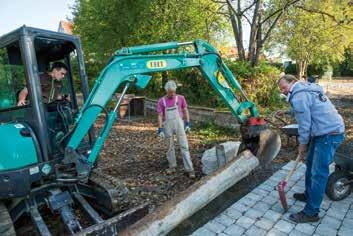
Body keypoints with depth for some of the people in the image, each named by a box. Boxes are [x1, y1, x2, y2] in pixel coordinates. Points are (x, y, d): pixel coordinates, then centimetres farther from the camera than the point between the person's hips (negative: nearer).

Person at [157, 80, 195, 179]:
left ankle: (189, 169, -1)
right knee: (170, 146, 11)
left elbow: (185, 111, 8)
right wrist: (160, 129, -6)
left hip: (179, 124, 0)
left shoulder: (180, 98, 1)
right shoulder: (161, 101, -1)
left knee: (184, 146, -4)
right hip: (167, 125, 1)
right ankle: (172, 166, 26)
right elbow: (160, 116, -1)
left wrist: (187, 123, 3)